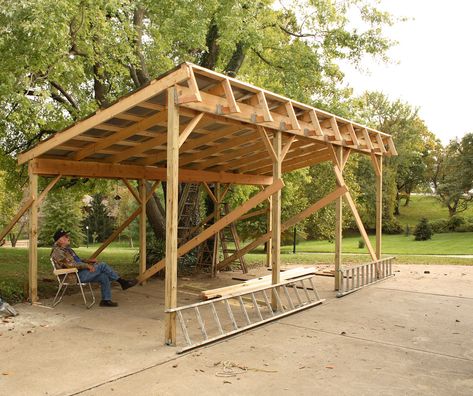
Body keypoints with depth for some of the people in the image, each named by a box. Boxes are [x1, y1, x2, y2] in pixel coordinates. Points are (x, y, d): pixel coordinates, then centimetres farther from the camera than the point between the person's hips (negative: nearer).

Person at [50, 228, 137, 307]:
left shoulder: (67, 249, 20)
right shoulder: (58, 252, -12)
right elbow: (71, 264, -22)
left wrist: (87, 260, 12)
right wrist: (87, 266, -19)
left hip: (80, 273, 9)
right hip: (75, 276, -9)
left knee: (104, 277, -8)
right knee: (102, 265, -17)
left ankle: (106, 300, -3)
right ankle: (122, 282, -9)